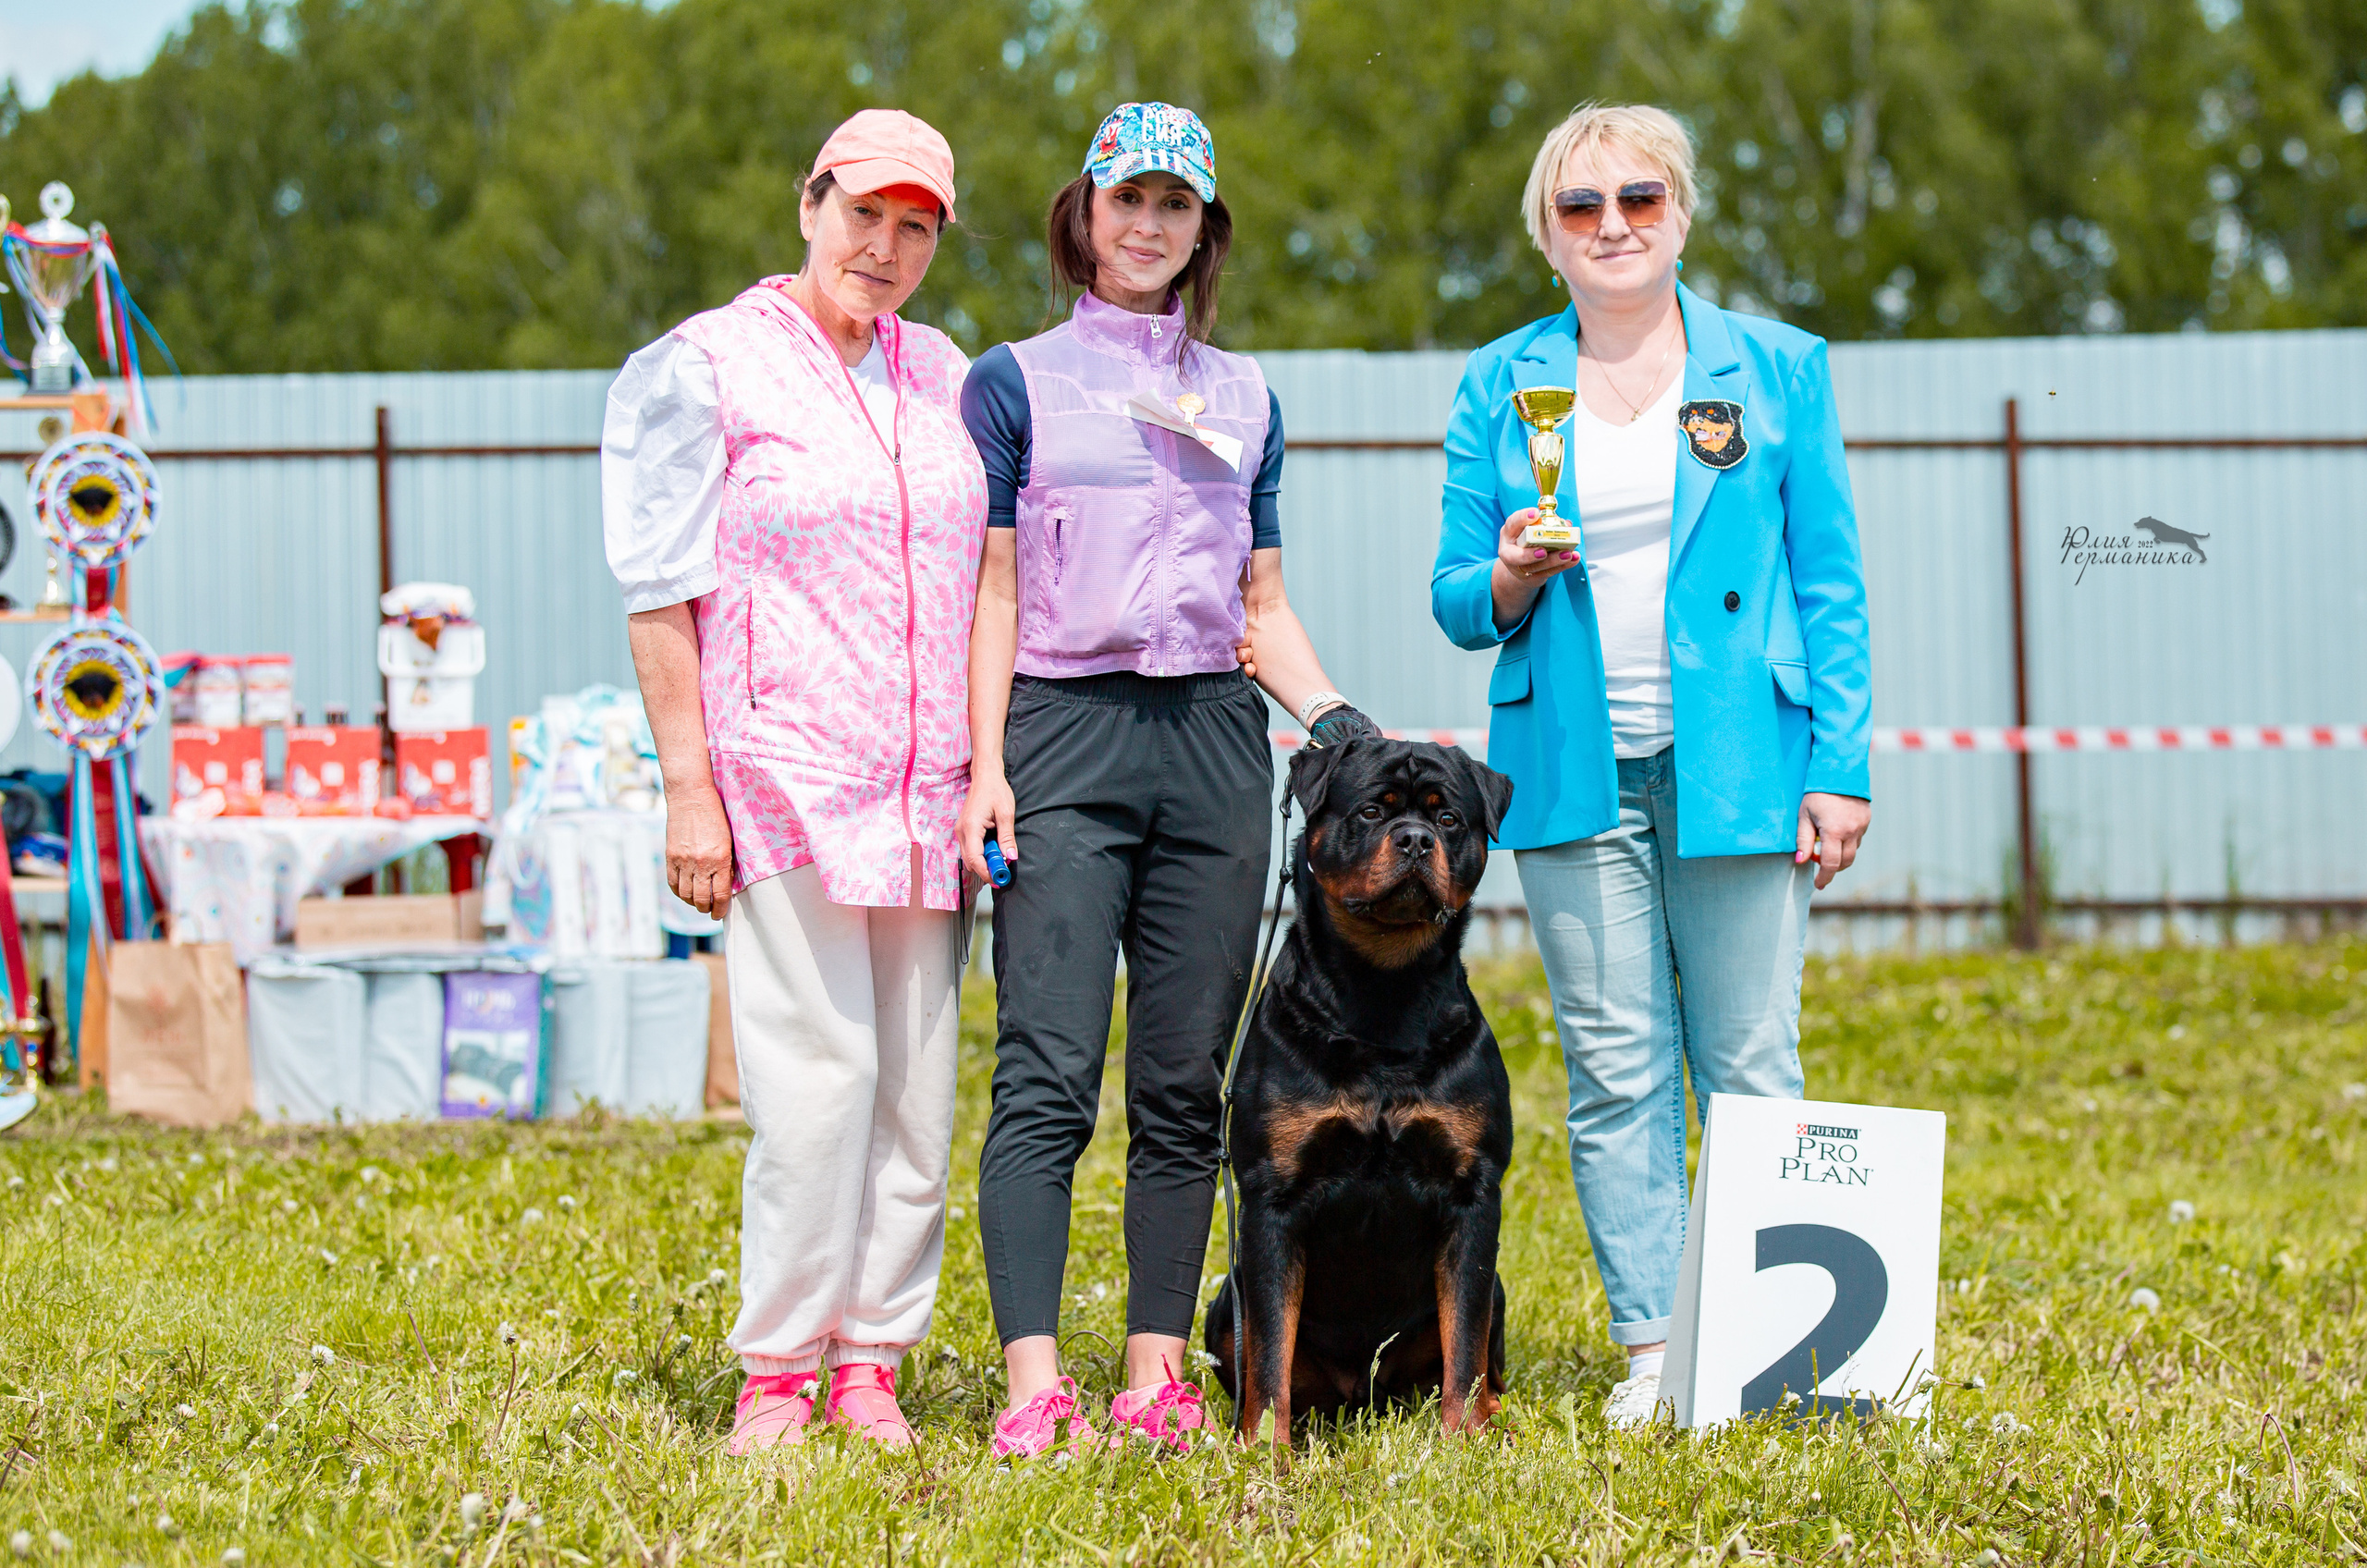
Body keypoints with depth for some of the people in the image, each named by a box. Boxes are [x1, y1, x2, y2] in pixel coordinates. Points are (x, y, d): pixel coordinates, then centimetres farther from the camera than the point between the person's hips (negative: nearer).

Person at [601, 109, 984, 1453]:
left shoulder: (945, 375, 16)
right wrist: (689, 786, -9)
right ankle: (778, 1371, 0)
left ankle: (874, 1361, 11)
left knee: (918, 1081, 3)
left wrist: (989, 767, 13)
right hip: (782, 775, -5)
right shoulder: (708, 368, -1)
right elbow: (661, 591, -3)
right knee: (819, 1072, -11)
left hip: (927, 788, 5)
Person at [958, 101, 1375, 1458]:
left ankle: (1157, 1374, 6)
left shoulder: (1243, 397, 17)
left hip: (1215, 738, 4)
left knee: (1187, 1082, 2)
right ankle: (1036, 1383, -13)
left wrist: (1336, 721, 2)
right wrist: (985, 769, -8)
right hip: (1067, 733, -3)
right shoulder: (1017, 382, 7)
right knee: (1049, 1076, -11)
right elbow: (994, 592, 2)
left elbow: (1264, 605, 18)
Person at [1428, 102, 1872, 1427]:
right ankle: (1652, 1345, 7)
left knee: (1748, 1068, -2)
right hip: (1574, 773, 2)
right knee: (1615, 1071, 1)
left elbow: (1831, 585, 4)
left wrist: (1839, 768, -4)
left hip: (1734, 766, -1)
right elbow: (1460, 603, 12)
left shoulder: (1779, 371, 5)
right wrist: (1510, 581, -11)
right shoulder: (1499, 389, 9)